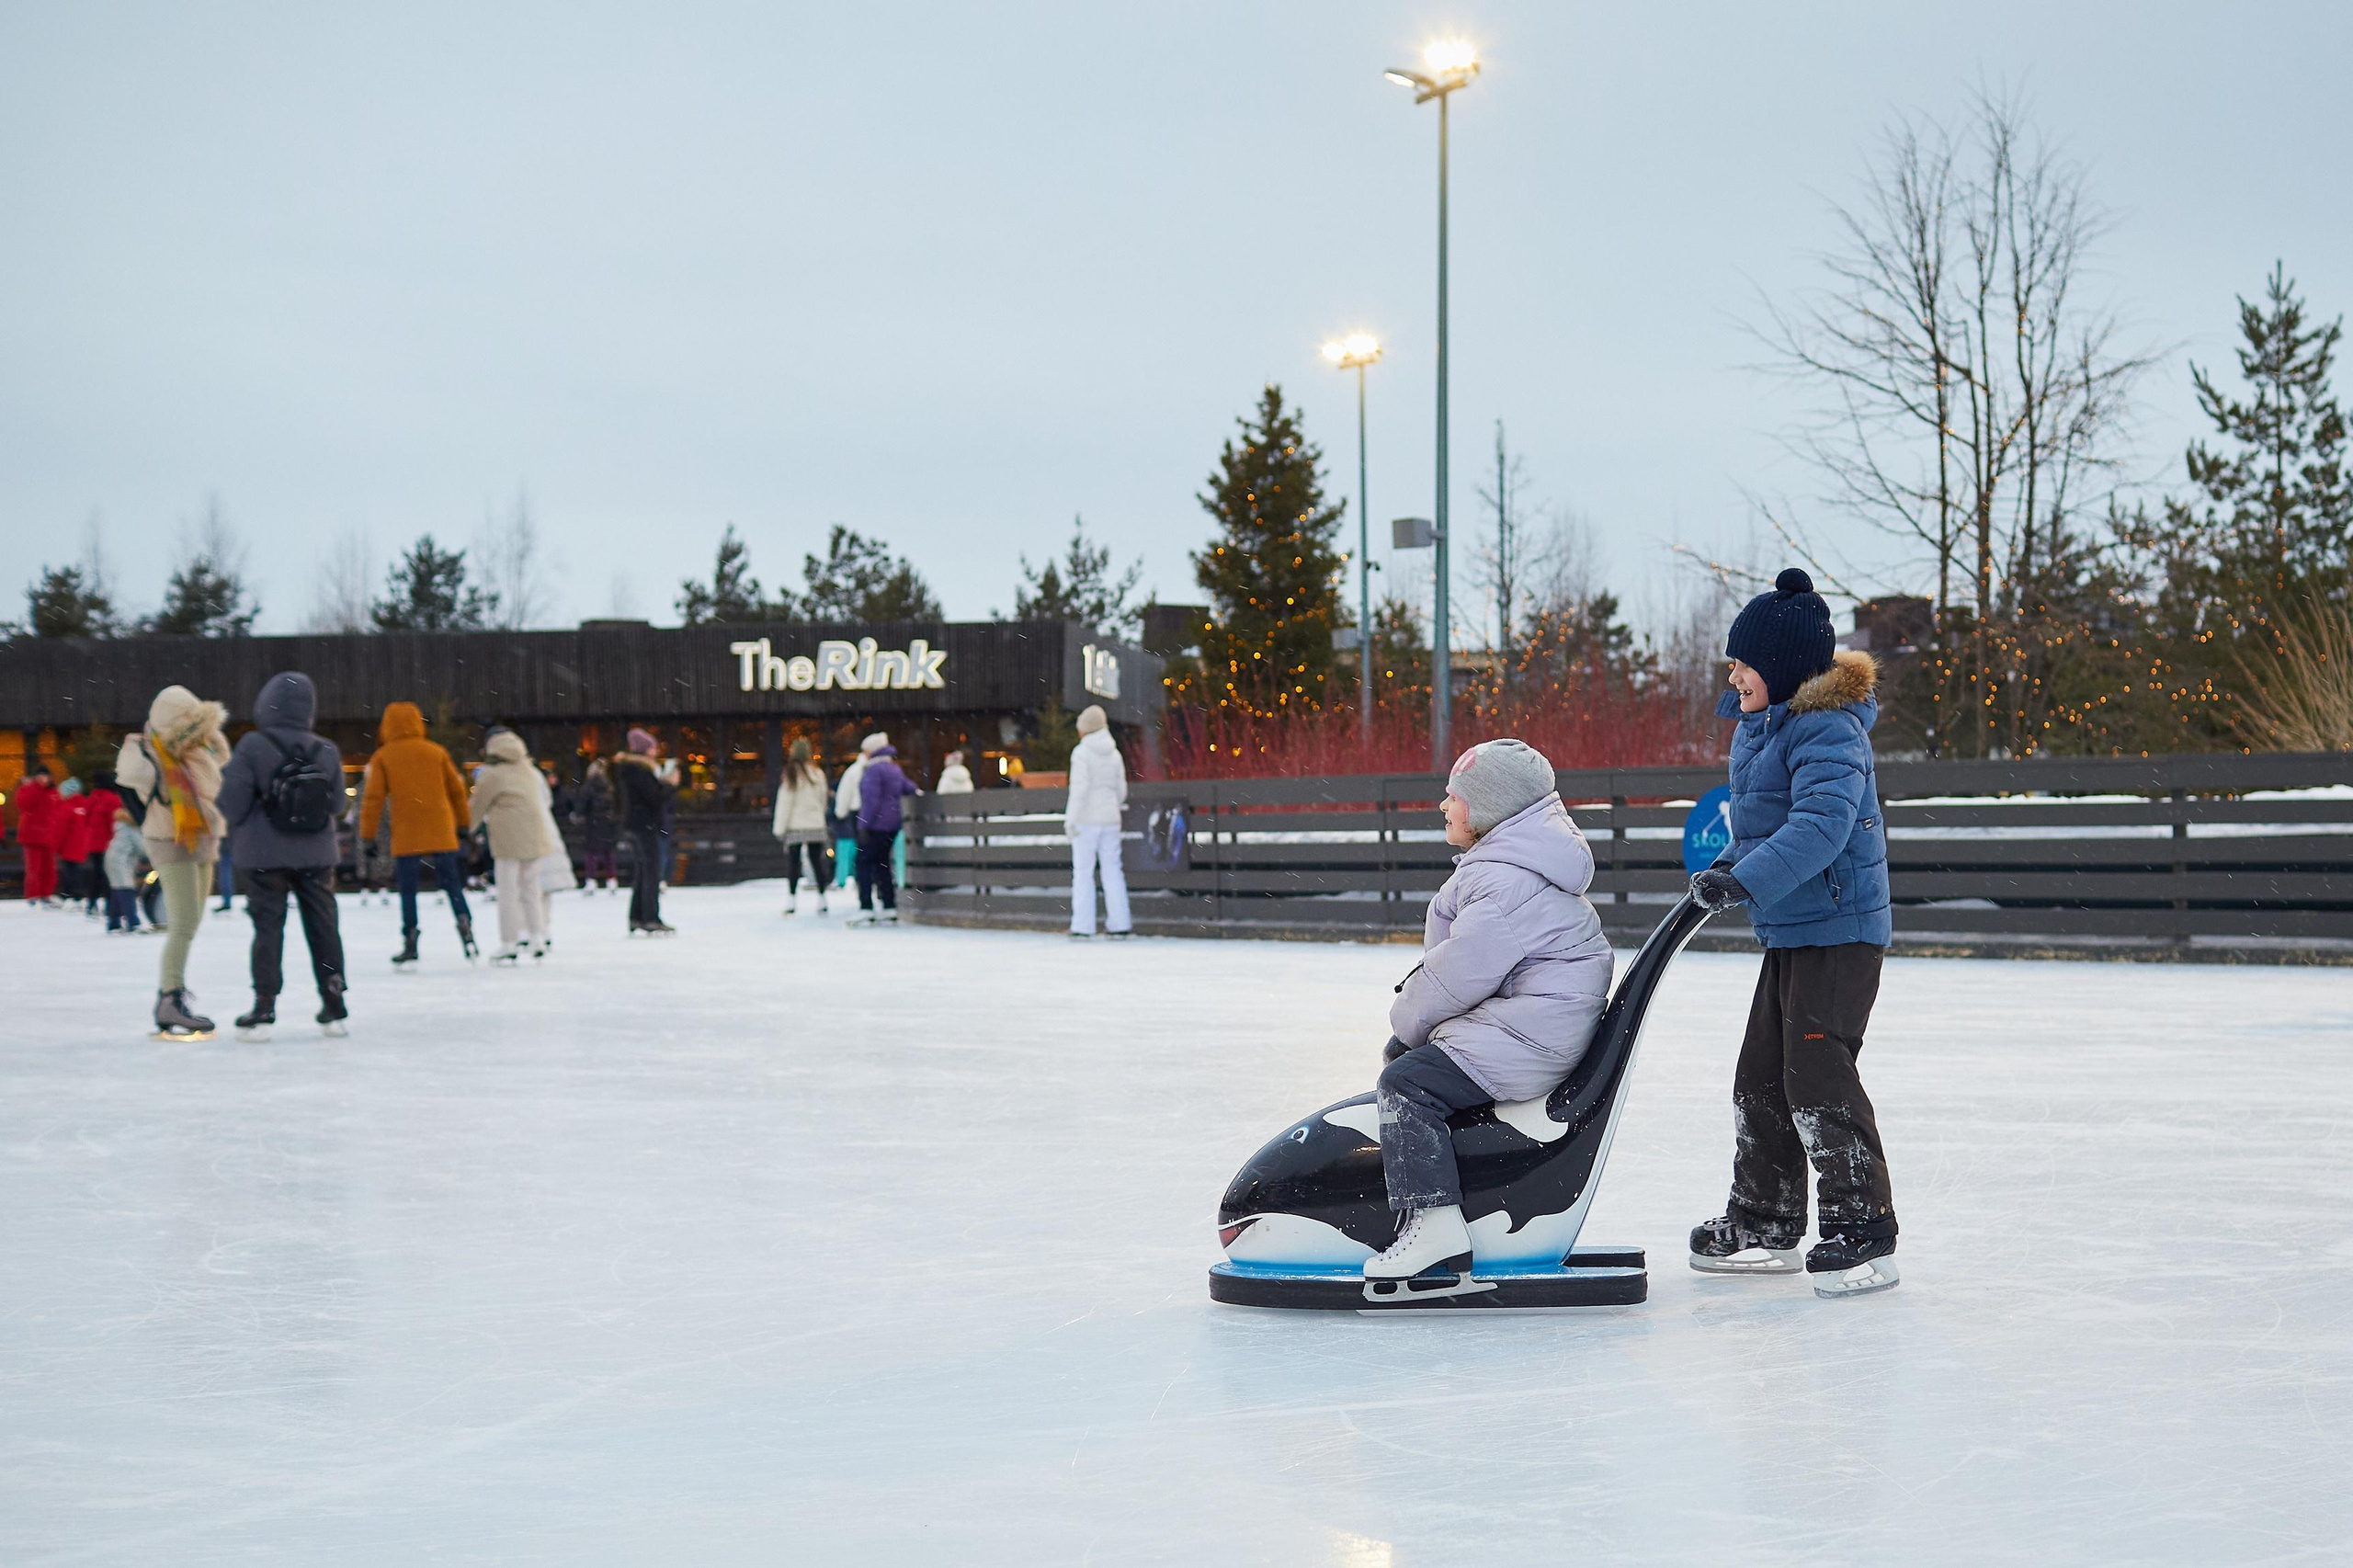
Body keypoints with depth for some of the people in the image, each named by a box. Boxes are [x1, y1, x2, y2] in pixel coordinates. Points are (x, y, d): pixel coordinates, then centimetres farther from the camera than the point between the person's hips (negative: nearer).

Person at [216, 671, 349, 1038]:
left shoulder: (252, 747, -15)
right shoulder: (326, 752, -4)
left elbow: (233, 801, -12)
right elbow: (336, 803, 4)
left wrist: (236, 834, 7)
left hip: (266, 855, -3)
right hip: (316, 855, 3)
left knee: (268, 926, 4)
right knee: (323, 925, 12)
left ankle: (264, 1009, 1)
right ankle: (334, 1007, 16)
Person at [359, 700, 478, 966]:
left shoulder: (382, 757, 1)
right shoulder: (436, 752, 8)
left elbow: (373, 797, -2)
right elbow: (457, 789, 12)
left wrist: (367, 835, 2)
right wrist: (463, 823, 23)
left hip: (406, 836, -2)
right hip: (442, 832, 2)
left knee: (407, 890, 5)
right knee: (452, 884, 10)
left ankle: (410, 945, 3)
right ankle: (465, 923, -8)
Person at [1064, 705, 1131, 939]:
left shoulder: (1082, 752, -10)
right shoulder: (1114, 753, 8)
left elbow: (1079, 788, -17)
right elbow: (1120, 790, 12)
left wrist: (1070, 819, -15)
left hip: (1087, 819, -5)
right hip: (1110, 819, 5)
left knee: (1083, 872, -2)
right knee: (1112, 871, 8)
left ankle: (1083, 926, -5)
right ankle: (1119, 924, 6)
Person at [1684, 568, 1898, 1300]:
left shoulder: (1828, 731, -19)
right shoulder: (1762, 724, 13)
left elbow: (1821, 826, -32)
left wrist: (1747, 880, -38)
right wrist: (1729, 864, 15)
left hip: (1838, 931, -11)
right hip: (1789, 932, 11)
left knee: (1817, 1074, -14)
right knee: (1761, 1077, 14)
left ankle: (1863, 1228, -8)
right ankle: (1763, 1223, 25)